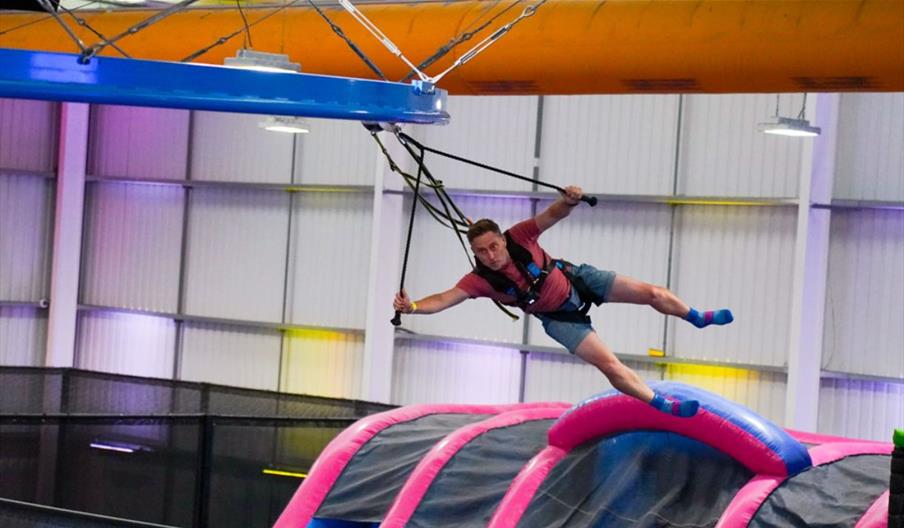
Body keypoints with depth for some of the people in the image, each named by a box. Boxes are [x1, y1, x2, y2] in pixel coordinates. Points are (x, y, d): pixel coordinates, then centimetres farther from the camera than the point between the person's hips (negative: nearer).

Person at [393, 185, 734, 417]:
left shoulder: (519, 237, -26)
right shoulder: (481, 280, -27)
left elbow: (552, 215, -33)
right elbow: (446, 299, -35)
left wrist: (568, 201, -55)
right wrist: (413, 306, -53)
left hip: (577, 280, 1)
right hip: (559, 318, -1)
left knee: (651, 294, 3)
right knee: (609, 364, -10)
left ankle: (696, 318, 34)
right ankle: (664, 406, 8)